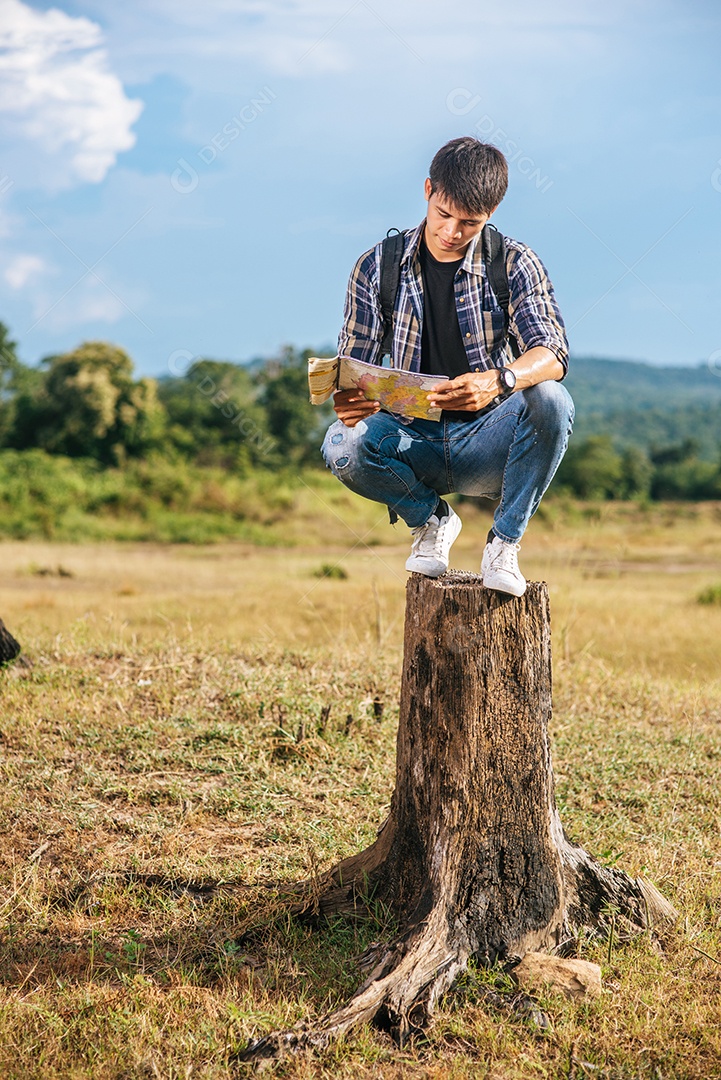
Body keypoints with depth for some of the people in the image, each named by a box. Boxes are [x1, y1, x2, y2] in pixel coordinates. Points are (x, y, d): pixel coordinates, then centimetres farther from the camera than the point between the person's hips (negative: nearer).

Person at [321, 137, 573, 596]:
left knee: (551, 400, -32)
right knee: (342, 446, -31)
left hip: (487, 445, -1)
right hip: (412, 438, 1)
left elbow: (552, 354, -18)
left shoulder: (516, 265, -4)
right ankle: (430, 519, 2)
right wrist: (348, 400, -24)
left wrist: (497, 381, -41)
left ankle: (504, 542, -10)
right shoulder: (377, 266, 1)